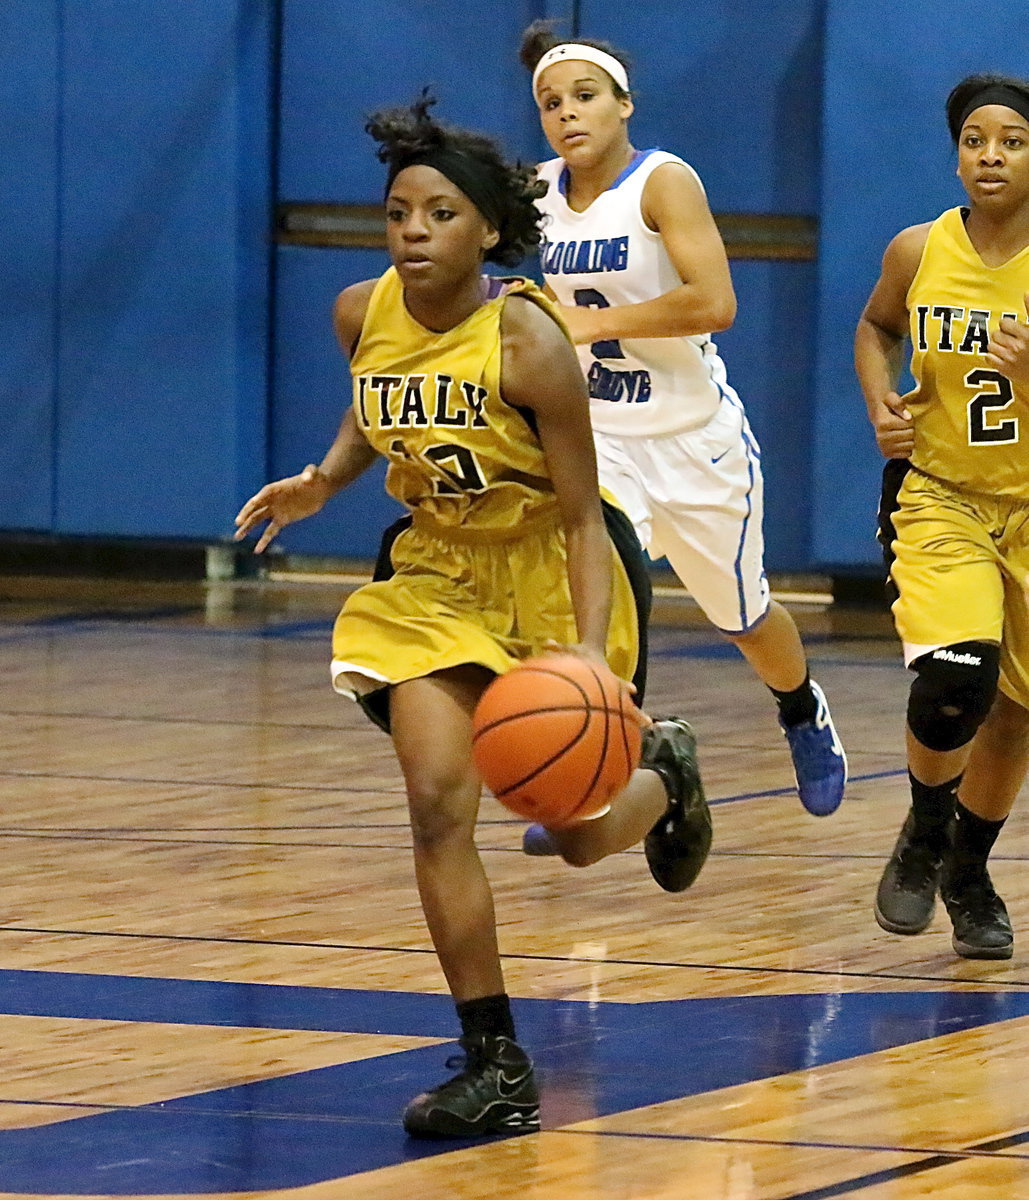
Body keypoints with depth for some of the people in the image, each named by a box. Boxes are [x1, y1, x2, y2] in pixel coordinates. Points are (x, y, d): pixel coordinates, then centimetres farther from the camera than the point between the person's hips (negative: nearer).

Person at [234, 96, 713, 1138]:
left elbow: (583, 518, -23)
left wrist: (589, 651, -34)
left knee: (582, 836, 9)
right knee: (438, 804, -14)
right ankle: (496, 1067, -6)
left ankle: (662, 771, 48)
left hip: (547, 577, -4)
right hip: (436, 574, 4)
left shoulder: (526, 340, -27)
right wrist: (323, 481, -4)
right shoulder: (362, 314, -12)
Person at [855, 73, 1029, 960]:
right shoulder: (919, 252, -6)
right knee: (953, 682, -22)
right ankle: (925, 833, 8)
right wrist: (881, 403, -2)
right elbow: (877, 327, 15)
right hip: (939, 495, 0)